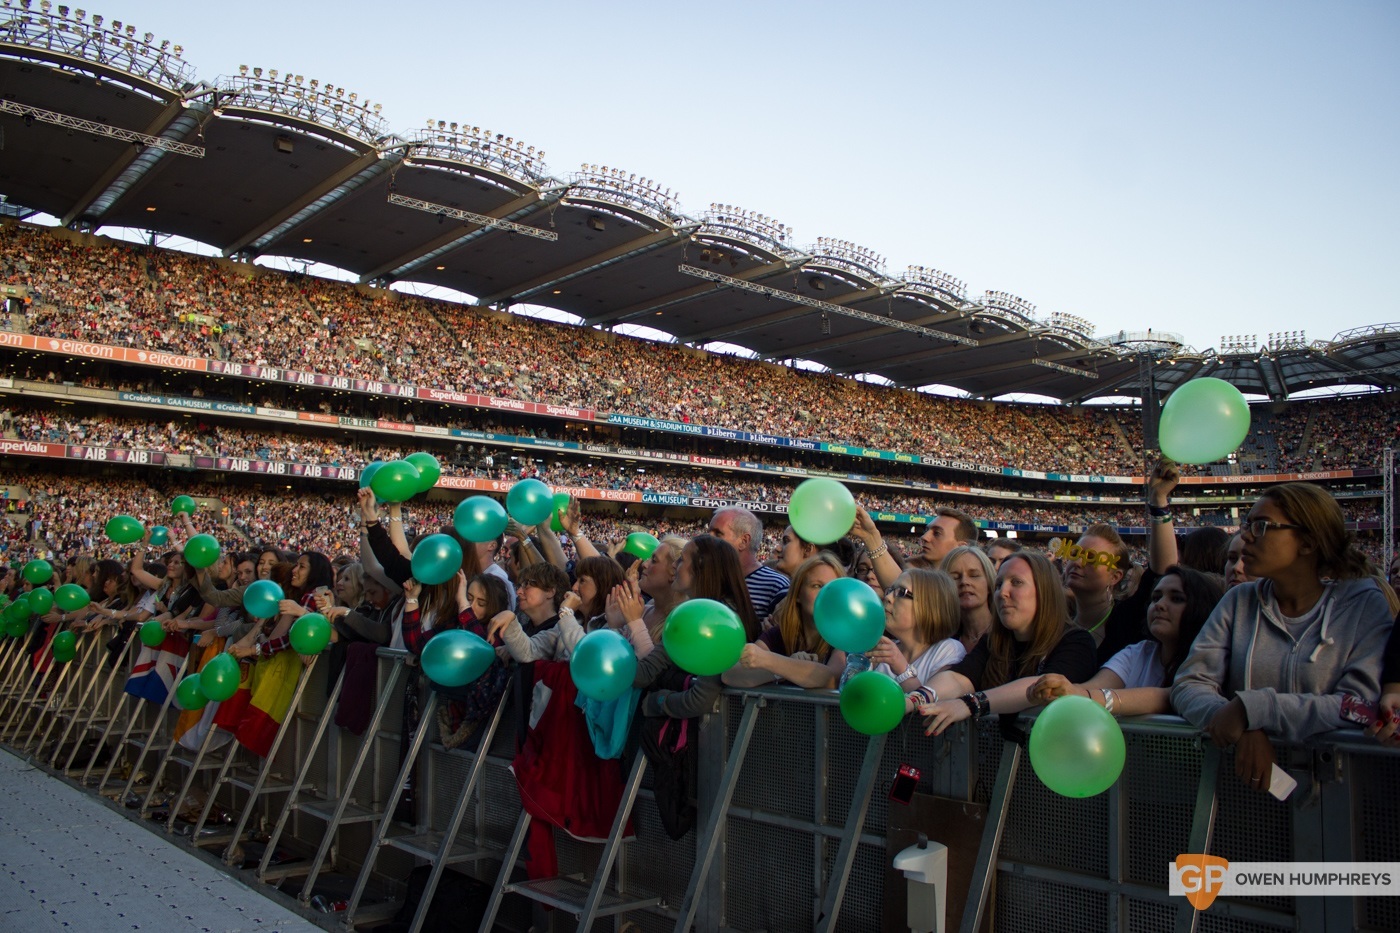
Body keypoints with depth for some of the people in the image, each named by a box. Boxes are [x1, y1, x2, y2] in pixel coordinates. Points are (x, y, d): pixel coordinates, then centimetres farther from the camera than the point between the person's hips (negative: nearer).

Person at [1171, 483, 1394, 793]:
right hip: (1244, 781, -2)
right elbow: (1189, 685, -4)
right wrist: (1247, 731, -22)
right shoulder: (1240, 602, 5)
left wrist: (1254, 709, -24)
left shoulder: (1364, 604, -2)